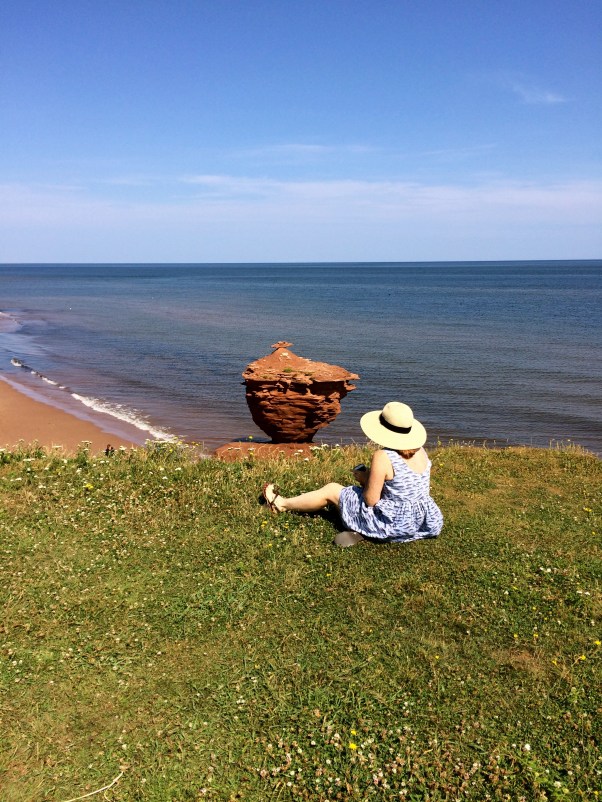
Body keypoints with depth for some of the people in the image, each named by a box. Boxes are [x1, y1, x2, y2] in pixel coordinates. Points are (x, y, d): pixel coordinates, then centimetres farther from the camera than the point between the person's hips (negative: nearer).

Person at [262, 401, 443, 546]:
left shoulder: (383, 457, -23)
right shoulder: (420, 451, -2)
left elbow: (371, 500, -18)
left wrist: (364, 478, 1)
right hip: (422, 521, 7)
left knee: (331, 490, 13)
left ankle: (282, 504, 34)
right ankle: (361, 529, 12)